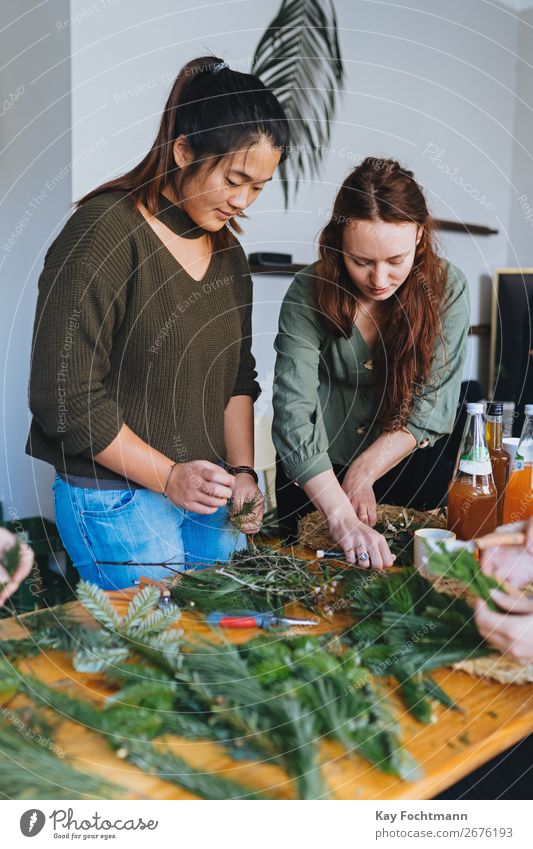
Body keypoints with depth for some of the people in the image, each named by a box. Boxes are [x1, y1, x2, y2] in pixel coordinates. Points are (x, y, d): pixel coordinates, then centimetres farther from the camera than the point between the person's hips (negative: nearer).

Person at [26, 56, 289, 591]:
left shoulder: (226, 250, 9)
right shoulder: (102, 235, -15)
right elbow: (65, 397, -16)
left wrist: (242, 472, 2)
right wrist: (169, 476, -16)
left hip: (207, 493, 7)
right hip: (115, 500, -7)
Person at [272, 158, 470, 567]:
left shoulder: (447, 288, -15)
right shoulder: (308, 294, -21)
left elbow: (433, 405, -14)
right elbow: (294, 414, -30)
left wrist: (364, 471, -21)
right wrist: (342, 518, -40)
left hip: (405, 469, 1)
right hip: (316, 477, -1)